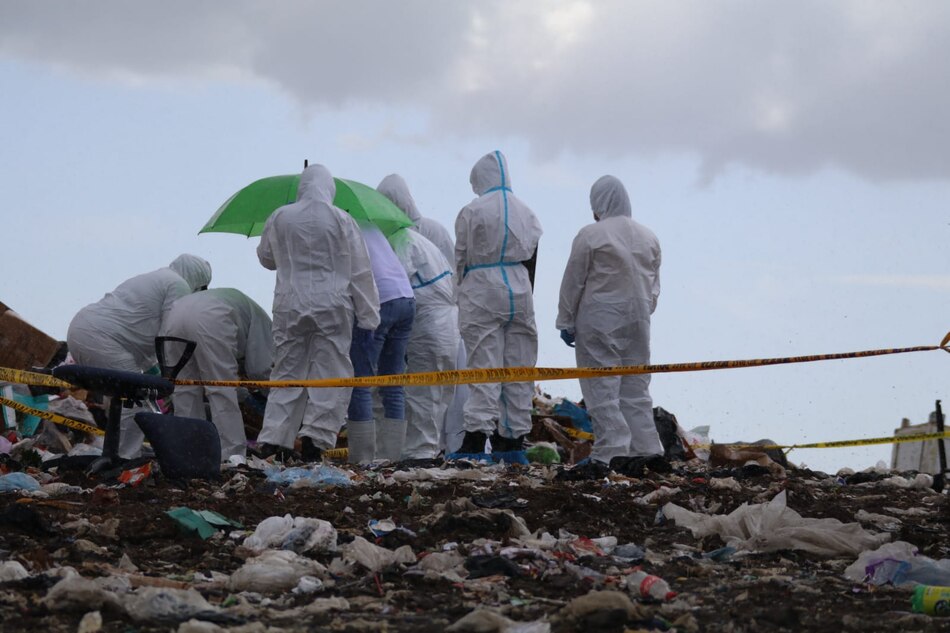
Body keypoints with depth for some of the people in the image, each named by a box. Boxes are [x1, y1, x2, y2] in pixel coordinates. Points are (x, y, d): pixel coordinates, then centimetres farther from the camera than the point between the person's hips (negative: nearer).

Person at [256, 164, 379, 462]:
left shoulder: (279, 219, 3)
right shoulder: (342, 220, -3)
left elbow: (266, 258, 20)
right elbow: (359, 271, -1)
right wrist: (368, 314, 4)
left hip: (289, 306, 3)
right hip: (332, 306, -2)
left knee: (286, 371, 8)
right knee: (329, 373, 2)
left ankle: (273, 440, 2)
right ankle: (315, 437, -7)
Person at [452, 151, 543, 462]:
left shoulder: (472, 212, -6)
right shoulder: (527, 213, 9)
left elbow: (461, 259, -1)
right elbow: (532, 257, 9)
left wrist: (466, 290, 13)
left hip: (482, 293, -4)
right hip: (519, 292, 4)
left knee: (484, 367, -5)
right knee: (518, 368, 8)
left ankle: (476, 438, -12)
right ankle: (514, 439, 11)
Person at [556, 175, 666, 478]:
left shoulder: (590, 235, -10)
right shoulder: (649, 237, 9)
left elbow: (573, 282, -6)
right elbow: (654, 285, 16)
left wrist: (566, 322, 2)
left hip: (599, 319, -6)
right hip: (638, 320, 6)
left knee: (602, 388, -3)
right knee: (636, 386, 12)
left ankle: (612, 451, -10)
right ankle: (645, 449, 11)